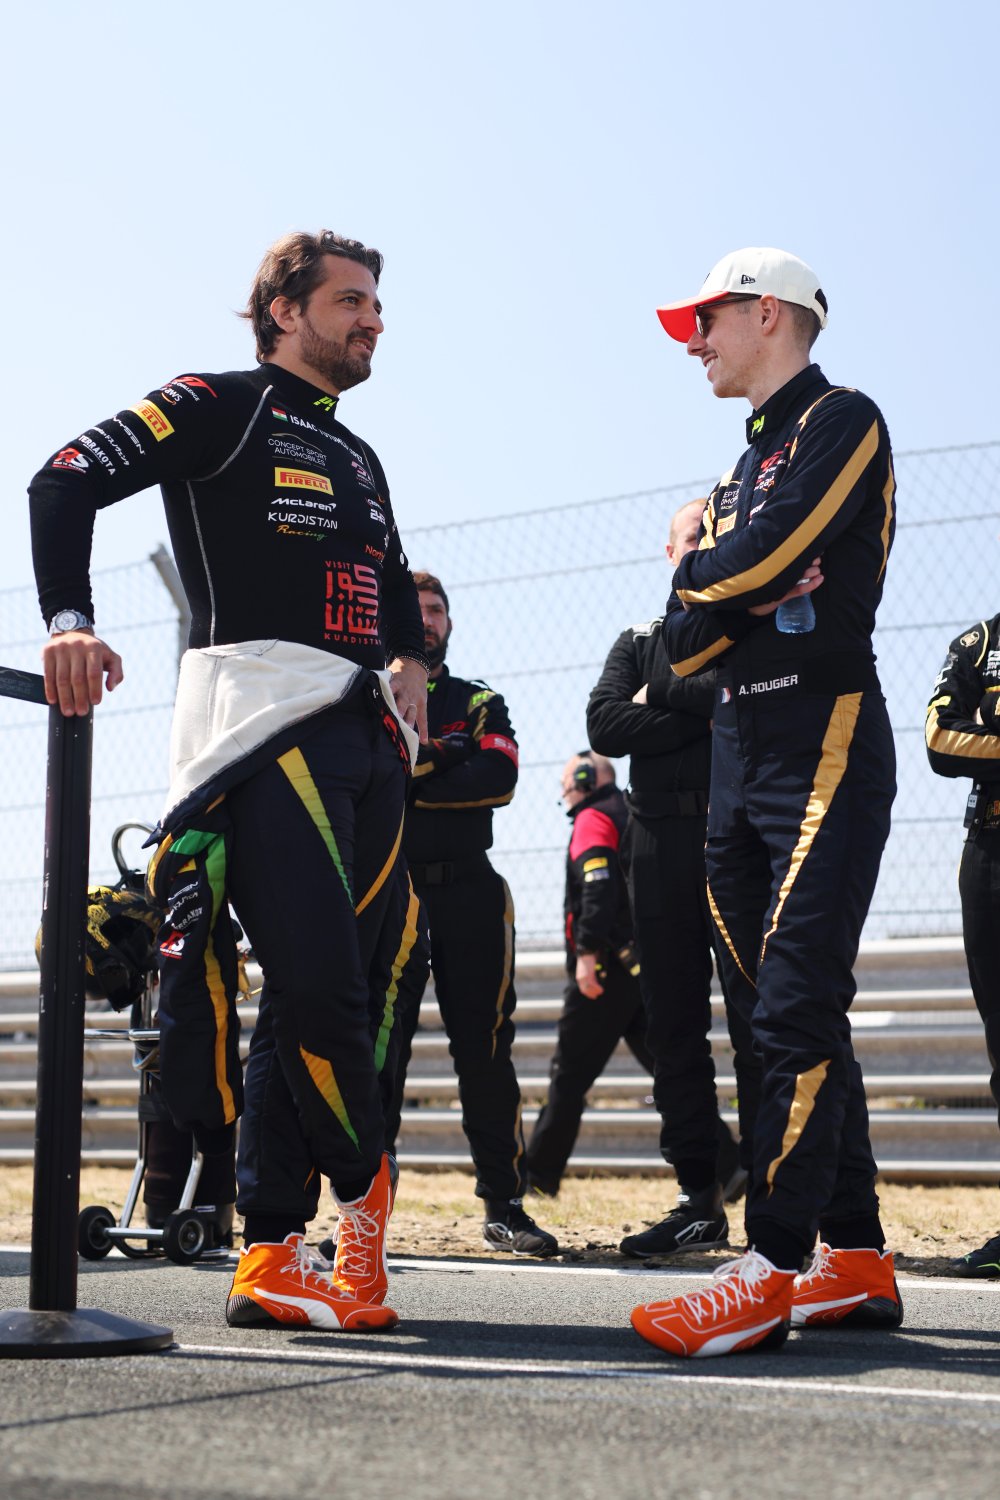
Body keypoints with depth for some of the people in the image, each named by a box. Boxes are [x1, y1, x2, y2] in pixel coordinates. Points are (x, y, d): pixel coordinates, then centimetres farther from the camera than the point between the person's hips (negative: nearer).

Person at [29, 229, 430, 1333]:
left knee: (329, 996, 2)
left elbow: (394, 587, 37)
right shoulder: (221, 406, 6)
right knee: (320, 982, -18)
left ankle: (270, 1254, 6)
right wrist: (69, 620, -21)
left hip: (366, 736, 8)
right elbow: (66, 482, -5)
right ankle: (364, 1194, 4)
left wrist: (410, 666, 14)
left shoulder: (358, 460, 29)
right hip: (257, 718, -8)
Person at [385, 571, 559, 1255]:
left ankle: (505, 1205, 6)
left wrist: (403, 778, -10)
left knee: (486, 1050, 0)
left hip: (469, 892, 1)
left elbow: (499, 778, -5)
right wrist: (439, 757, -10)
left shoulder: (481, 703, 16)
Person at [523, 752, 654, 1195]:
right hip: (647, 969, 8)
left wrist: (587, 953, -24)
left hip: (605, 968, -8)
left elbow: (599, 886, -18)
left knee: (569, 1075, -2)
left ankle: (538, 1175, 1)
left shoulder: (593, 818, -3)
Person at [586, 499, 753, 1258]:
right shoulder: (638, 643, 19)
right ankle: (702, 1198, 7)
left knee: (756, 1020, -8)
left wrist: (663, 696, -9)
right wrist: (708, 713, -10)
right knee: (674, 1024, 2)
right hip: (661, 840, 4)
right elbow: (605, 726, 0)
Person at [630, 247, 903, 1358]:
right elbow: (682, 641, 14)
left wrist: (704, 580, 4)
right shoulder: (742, 474, 24)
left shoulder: (842, 423, -2)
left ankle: (768, 1271, -18)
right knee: (785, 1016, 7)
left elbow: (753, 560, -17)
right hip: (739, 758, 9)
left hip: (824, 745, -9)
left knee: (797, 1011, -15)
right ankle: (855, 1258, 13)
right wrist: (741, 598, -4)